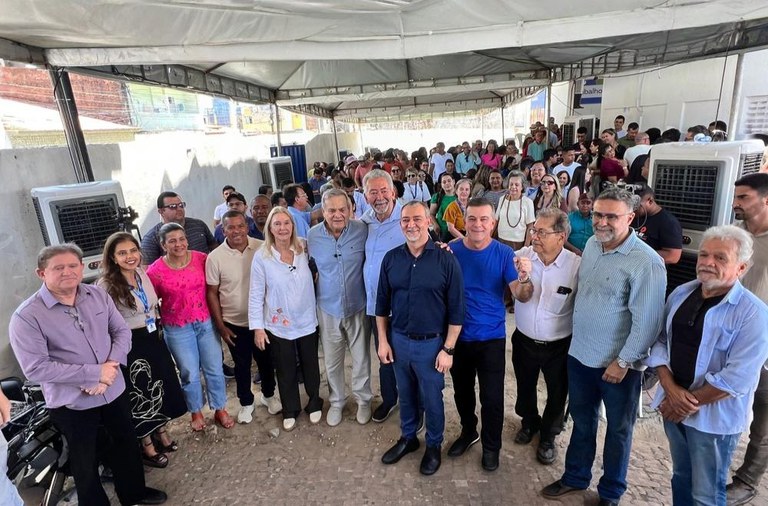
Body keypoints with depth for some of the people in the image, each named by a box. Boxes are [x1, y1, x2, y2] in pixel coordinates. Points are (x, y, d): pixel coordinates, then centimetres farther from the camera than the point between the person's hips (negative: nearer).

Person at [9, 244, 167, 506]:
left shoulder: (98, 295, -4)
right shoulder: (26, 316, -18)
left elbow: (121, 330, 0)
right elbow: (35, 368, -22)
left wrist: (111, 366, -18)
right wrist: (95, 373, -24)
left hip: (115, 391, 5)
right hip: (72, 404, -5)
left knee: (127, 445, 24)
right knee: (85, 464, 16)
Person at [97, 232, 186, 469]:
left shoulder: (142, 273, 1)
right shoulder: (106, 285, -20)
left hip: (154, 338, 7)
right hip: (131, 345, -6)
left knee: (161, 387, 19)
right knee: (140, 394, 9)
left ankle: (161, 433, 42)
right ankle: (147, 447, 31)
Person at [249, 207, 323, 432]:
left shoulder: (304, 251, -6)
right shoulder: (261, 256, -11)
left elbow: (313, 281, 1)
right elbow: (256, 295, -8)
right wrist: (257, 327, -9)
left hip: (307, 321, 2)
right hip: (278, 325, -1)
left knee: (310, 366, 17)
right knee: (286, 370, 15)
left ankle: (314, 404, 41)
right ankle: (290, 410, 38)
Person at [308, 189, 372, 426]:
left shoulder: (362, 230, -13)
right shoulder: (312, 235, -7)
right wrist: (314, 294, 6)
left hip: (358, 307, -1)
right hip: (328, 309, 2)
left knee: (361, 358, 15)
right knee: (332, 361, 17)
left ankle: (363, 399, 39)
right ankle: (336, 401, 41)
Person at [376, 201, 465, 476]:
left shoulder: (446, 260, -13)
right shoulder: (391, 258, -2)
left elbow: (456, 310, -10)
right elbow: (382, 303, 5)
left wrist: (448, 349, -10)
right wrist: (383, 340, 3)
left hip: (431, 343, -3)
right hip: (398, 340, 3)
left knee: (432, 399, 15)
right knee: (405, 395, 21)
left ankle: (434, 445, 39)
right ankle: (407, 437, 45)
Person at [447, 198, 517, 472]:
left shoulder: (504, 253, -10)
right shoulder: (451, 250, -7)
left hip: (491, 338, -2)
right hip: (458, 335, 2)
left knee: (492, 397, 8)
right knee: (462, 391, 20)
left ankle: (491, 445, 34)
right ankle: (468, 431, 46)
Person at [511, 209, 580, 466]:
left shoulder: (577, 266, -20)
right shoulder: (523, 255, -15)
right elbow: (521, 296, -24)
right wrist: (523, 278, -43)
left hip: (559, 345, -2)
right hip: (524, 340, 2)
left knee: (557, 394, 19)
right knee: (525, 387, 24)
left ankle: (548, 437, 46)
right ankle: (530, 422, 54)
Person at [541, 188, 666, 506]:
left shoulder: (646, 262, -20)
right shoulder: (591, 245, 1)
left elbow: (647, 321, -19)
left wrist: (623, 362, -15)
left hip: (617, 363, -6)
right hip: (579, 353, 6)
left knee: (618, 429, 17)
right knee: (582, 420, 22)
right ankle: (575, 477, 42)